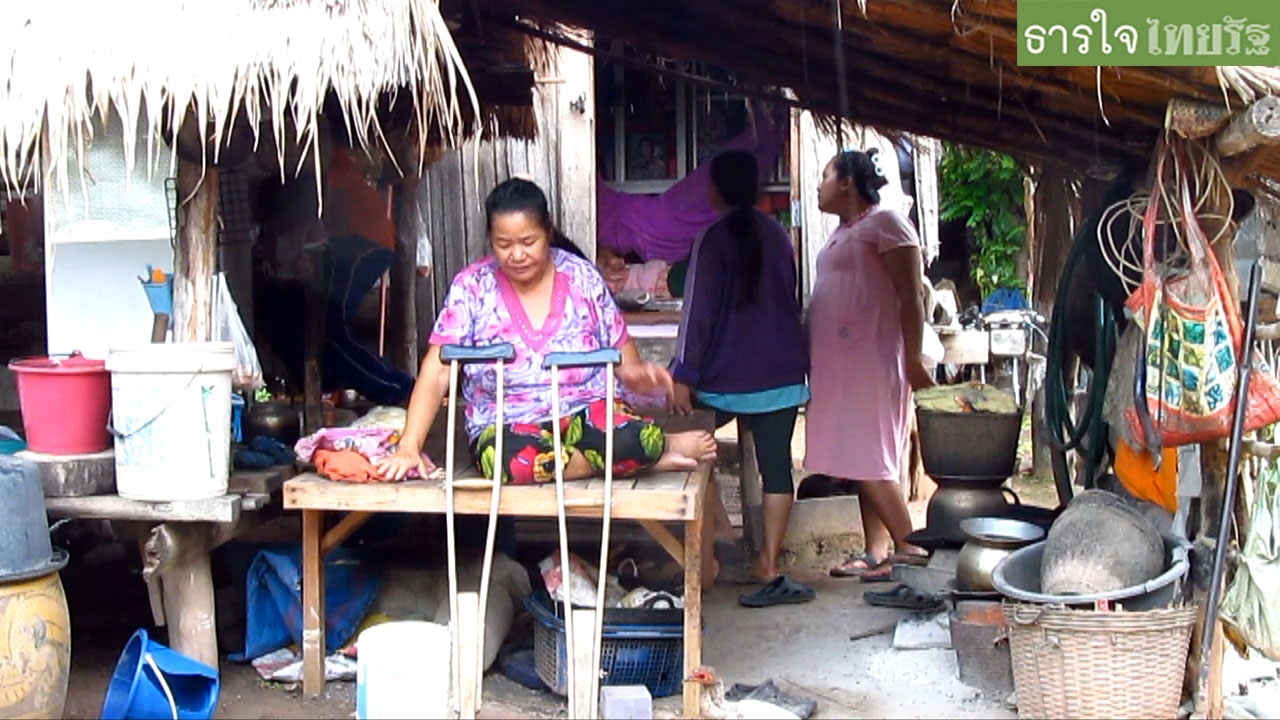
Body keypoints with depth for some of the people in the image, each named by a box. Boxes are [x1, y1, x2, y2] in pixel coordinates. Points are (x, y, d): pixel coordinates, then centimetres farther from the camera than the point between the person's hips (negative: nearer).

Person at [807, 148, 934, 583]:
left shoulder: (885, 223, -7)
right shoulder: (844, 232, 20)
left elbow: (912, 296, -13)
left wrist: (914, 359, -18)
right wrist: (816, 358, 18)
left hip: (871, 361, -9)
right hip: (840, 363, 9)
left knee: (869, 461, -10)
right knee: (862, 463, 7)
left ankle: (909, 546, -3)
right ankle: (877, 555, 10)